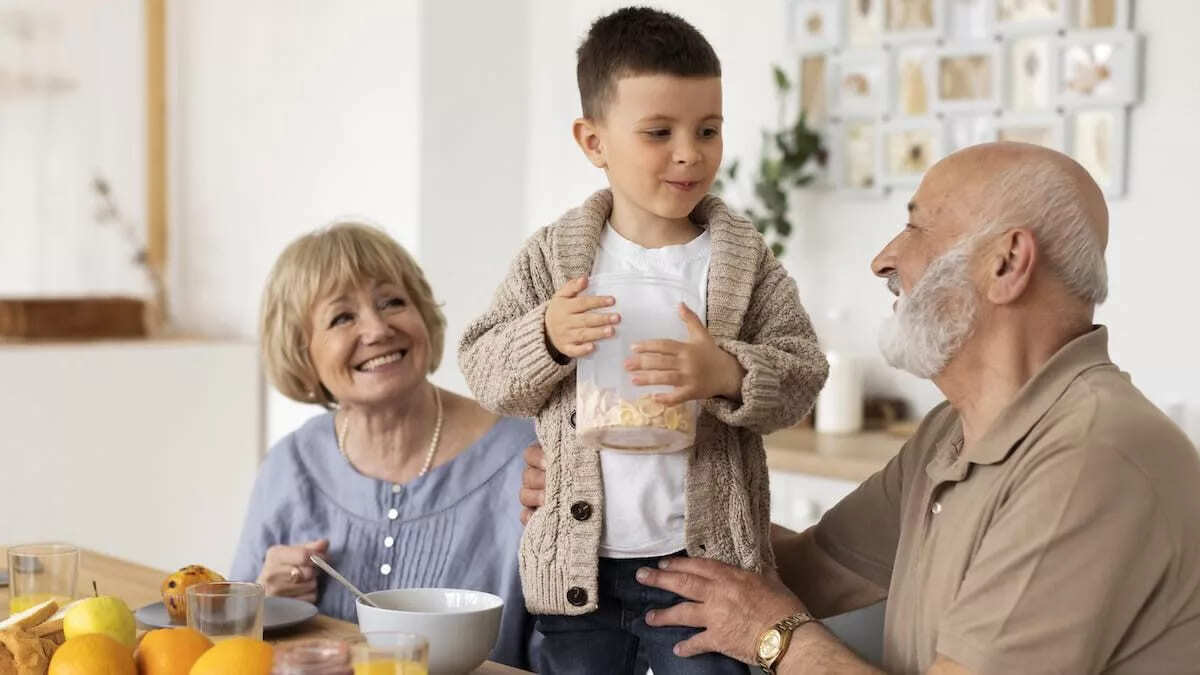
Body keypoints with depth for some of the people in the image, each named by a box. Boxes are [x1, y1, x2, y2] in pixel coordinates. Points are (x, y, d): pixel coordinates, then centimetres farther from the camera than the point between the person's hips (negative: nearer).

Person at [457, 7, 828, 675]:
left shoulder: (745, 259, -2)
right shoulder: (554, 256, 0)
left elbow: (801, 375, -4)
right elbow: (485, 372, 2)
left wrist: (729, 374, -24)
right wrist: (546, 338, -18)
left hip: (702, 561, -1)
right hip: (578, 567, 1)